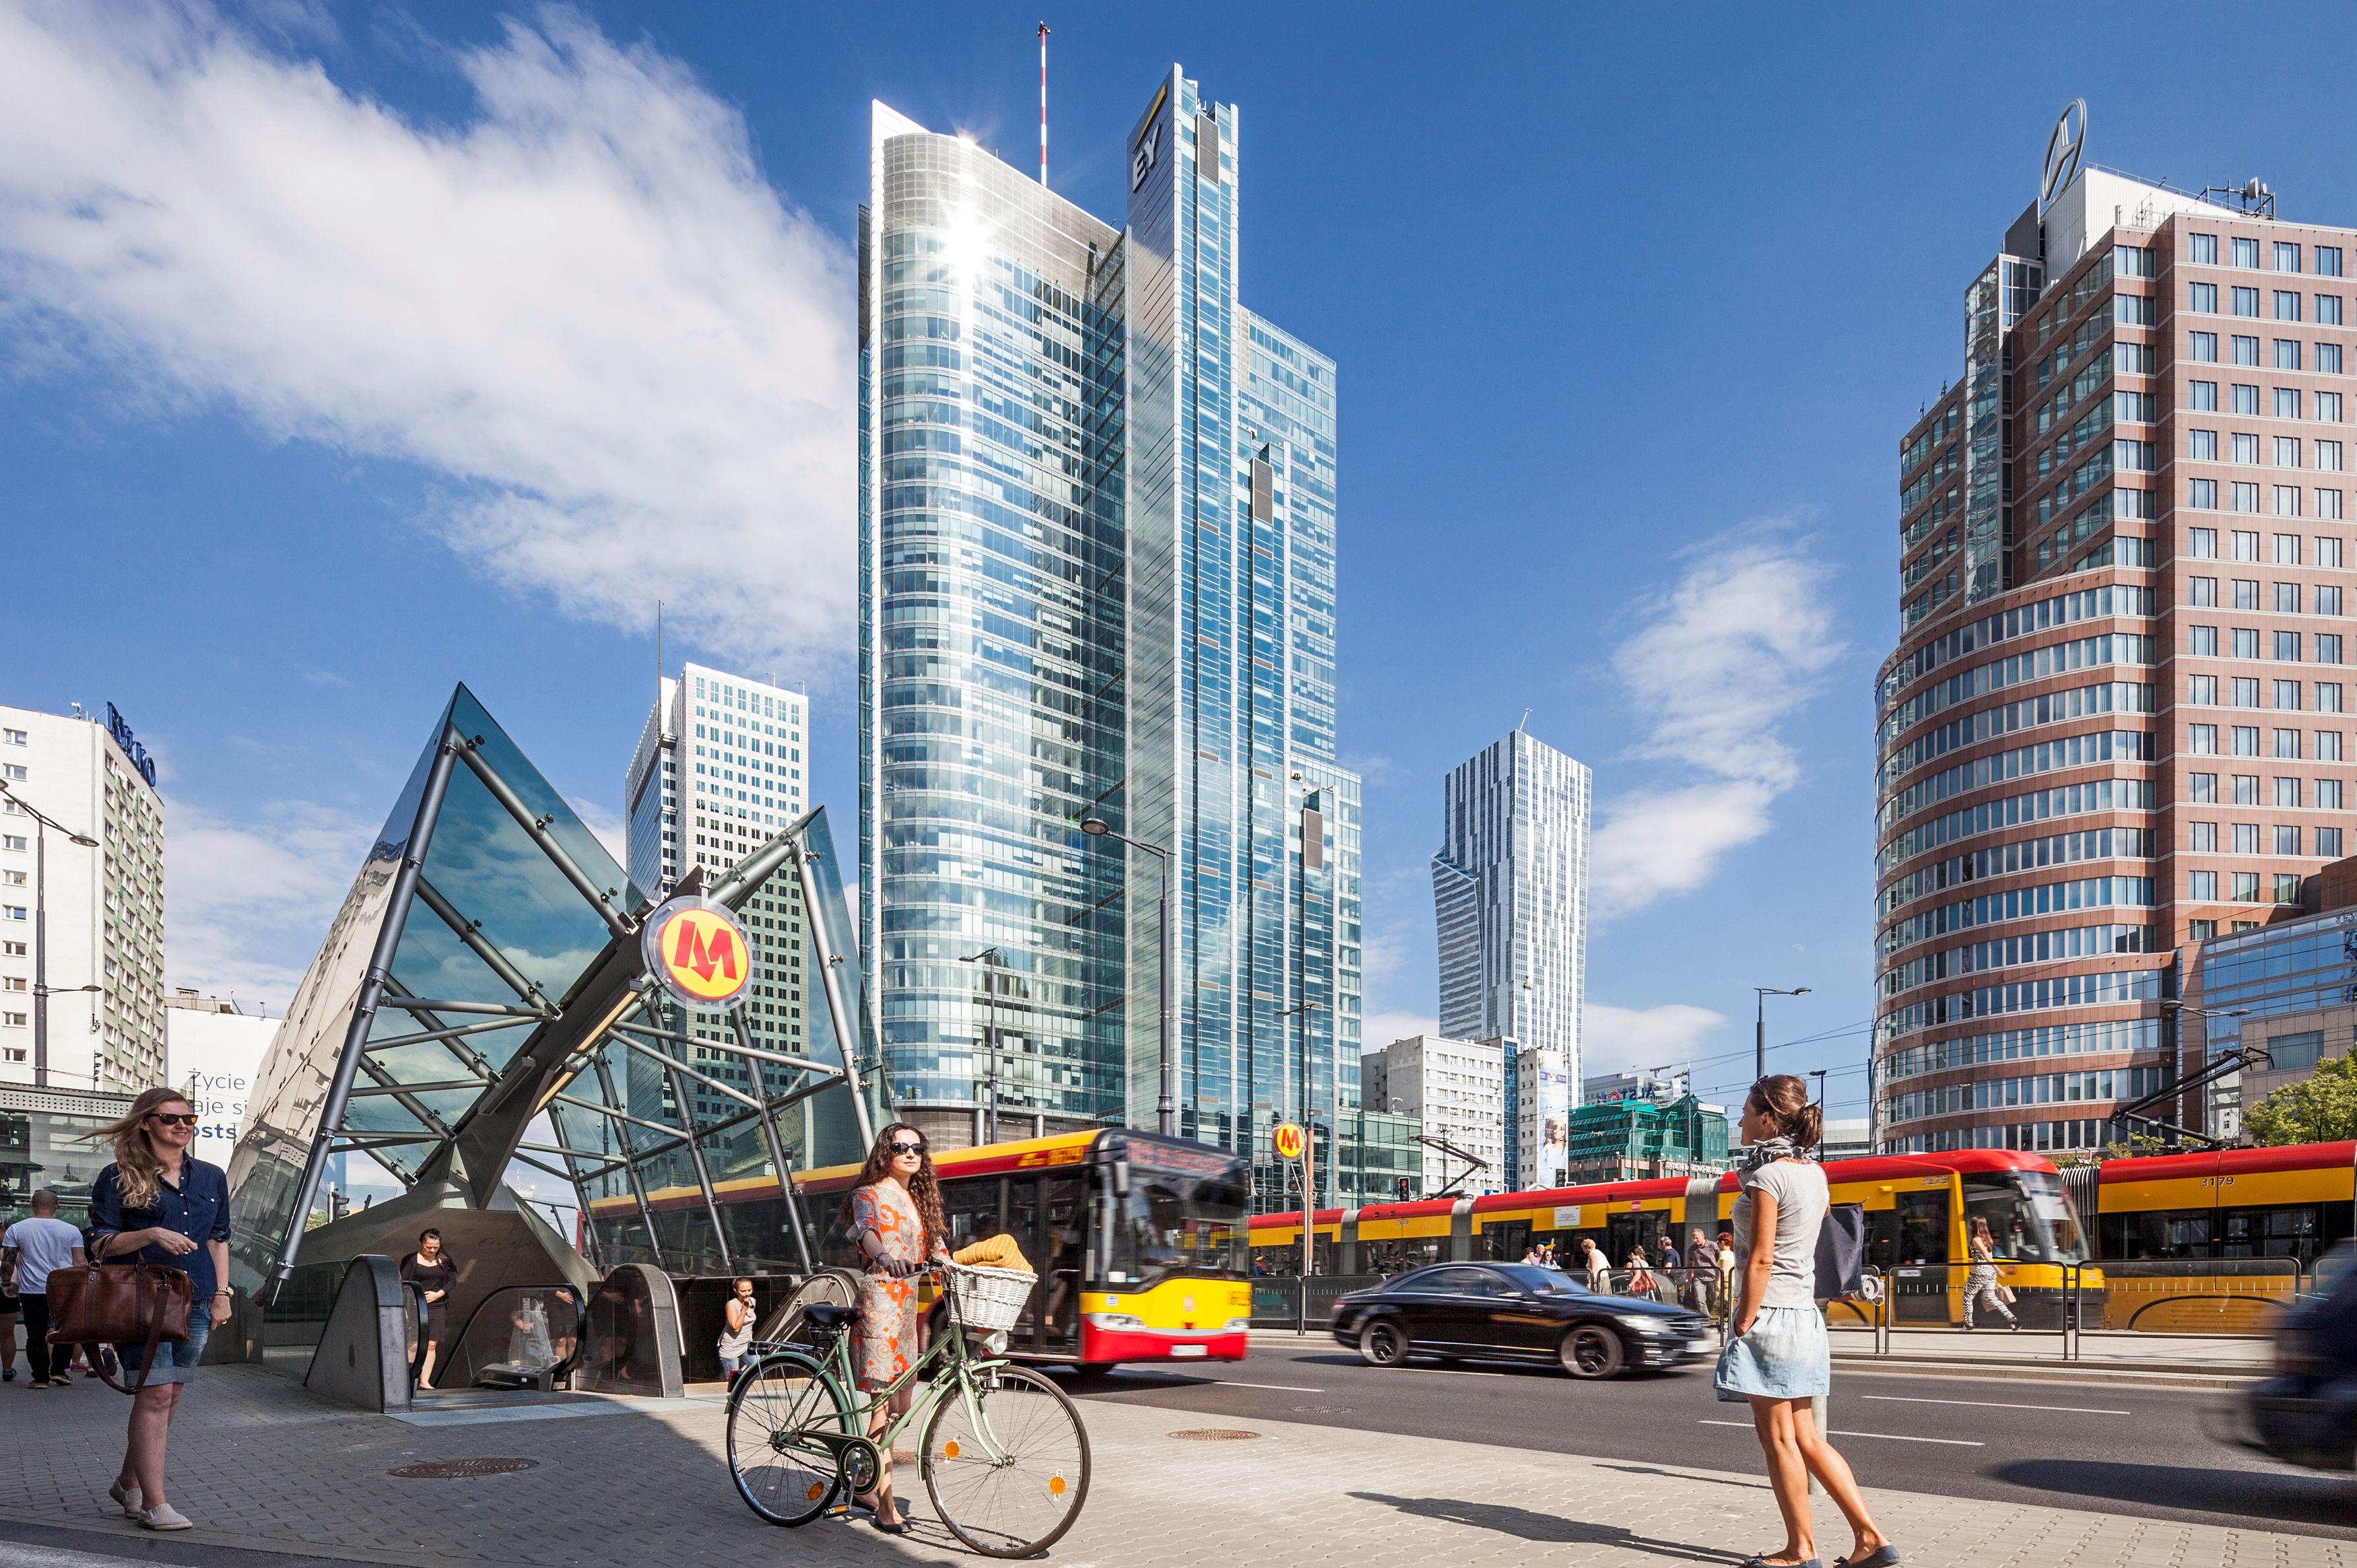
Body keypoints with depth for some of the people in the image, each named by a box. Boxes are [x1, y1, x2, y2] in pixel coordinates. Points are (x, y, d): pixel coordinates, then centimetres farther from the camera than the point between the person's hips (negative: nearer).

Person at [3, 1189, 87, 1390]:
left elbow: (8, 1260, 1)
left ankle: (41, 1378, 4)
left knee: (36, 1335, 5)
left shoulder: (16, 1229, 1)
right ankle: (60, 1370, 10)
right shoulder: (71, 1230, 2)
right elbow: (79, 1263, 2)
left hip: (32, 1291, 0)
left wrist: (5, 1283, 14)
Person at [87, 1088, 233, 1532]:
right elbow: (100, 1244, -4)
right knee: (155, 1395, -10)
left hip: (195, 1303, 5)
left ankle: (129, 1484, 25)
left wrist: (221, 1293, 11)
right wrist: (151, 1235, -20)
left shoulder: (211, 1178, 12)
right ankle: (153, 1504, -6)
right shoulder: (119, 1178, -2)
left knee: (169, 1397, 8)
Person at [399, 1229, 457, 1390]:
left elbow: (452, 1280, 9)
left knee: (431, 1345, -2)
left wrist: (438, 1294, -6)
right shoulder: (411, 1260, 0)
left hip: (438, 1307, 3)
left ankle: (425, 1381, 0)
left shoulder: (444, 1260, 10)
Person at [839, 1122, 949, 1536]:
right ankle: (886, 1508, -6)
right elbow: (866, 1231, -23)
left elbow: (936, 1251, 20)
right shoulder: (869, 1195, -2)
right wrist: (884, 1257, -44)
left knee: (898, 1406, 10)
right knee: (886, 1404, -10)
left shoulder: (920, 1201, 21)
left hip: (908, 1304, 8)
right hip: (880, 1301, -8)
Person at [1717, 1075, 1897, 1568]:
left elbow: (1760, 1261, -17)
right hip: (1806, 1316, 9)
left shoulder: (1767, 1177, -14)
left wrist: (1743, 1326, -14)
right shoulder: (1813, 1173, 10)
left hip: (1771, 1316, -9)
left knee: (1778, 1438, 1)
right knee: (1805, 1438, 13)